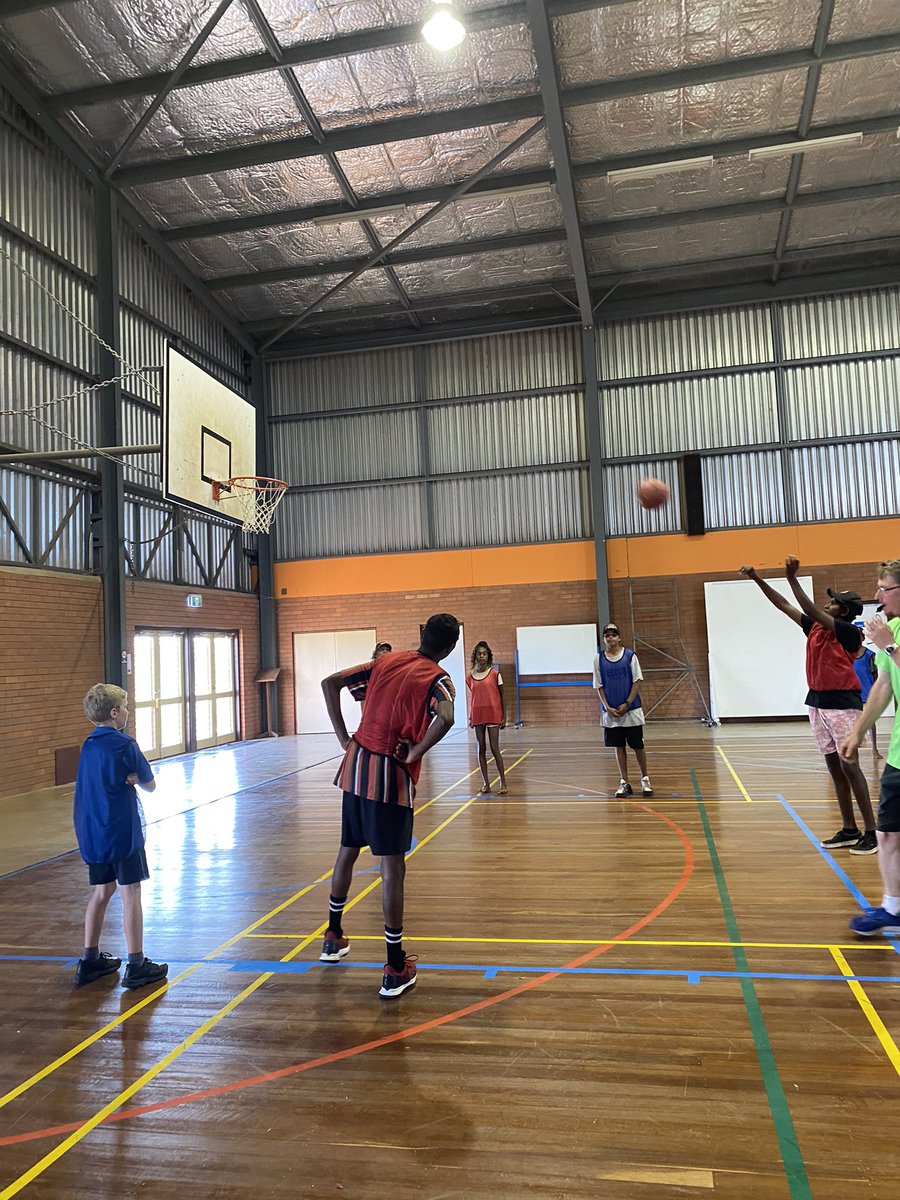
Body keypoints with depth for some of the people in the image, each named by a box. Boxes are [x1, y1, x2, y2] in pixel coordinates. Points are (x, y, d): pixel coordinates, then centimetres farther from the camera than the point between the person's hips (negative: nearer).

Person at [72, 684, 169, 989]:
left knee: (102, 892, 17)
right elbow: (150, 785, -7)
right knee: (131, 893, -1)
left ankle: (90, 960, 25)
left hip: (91, 833, 8)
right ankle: (136, 966, 4)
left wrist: (129, 776, -5)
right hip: (121, 831, -7)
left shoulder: (89, 746, 9)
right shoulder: (125, 745, -14)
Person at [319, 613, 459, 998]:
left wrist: (343, 738, 5)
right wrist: (416, 753, -14)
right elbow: (445, 718, -29)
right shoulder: (437, 678, -8)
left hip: (356, 767, 6)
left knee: (347, 851, 22)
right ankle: (395, 970, 8)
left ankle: (333, 937, 39)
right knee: (392, 869, 1)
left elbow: (330, 683, 6)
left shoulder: (385, 661, 8)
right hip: (392, 777, -6)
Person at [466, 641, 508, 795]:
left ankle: (503, 783, 6)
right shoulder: (470, 676, 6)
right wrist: (470, 717, 9)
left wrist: (504, 717, -2)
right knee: (481, 749, 6)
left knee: (494, 749, -4)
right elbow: (472, 697, 12)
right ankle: (486, 784, 13)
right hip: (478, 716, 3)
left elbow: (502, 696, 1)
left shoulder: (495, 674, -3)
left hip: (493, 715, -3)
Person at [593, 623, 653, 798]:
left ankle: (645, 779, 22)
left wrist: (627, 704, -11)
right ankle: (624, 782, 16)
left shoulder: (629, 655, -4)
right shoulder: (599, 658, 1)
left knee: (638, 746, 6)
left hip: (631, 709, -1)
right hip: (611, 711, 2)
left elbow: (636, 681, -4)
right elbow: (599, 686, 3)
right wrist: (607, 707, -7)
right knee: (619, 746, 8)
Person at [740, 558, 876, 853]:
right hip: (818, 702, 8)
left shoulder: (849, 632, -11)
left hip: (842, 704, -8)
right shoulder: (815, 627, 9)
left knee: (849, 766, -7)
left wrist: (792, 578, -27)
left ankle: (871, 831, 1)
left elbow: (812, 610, -24)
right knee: (834, 766, 10)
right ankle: (849, 830, 18)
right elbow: (784, 605, 11)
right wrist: (757, 579, 6)